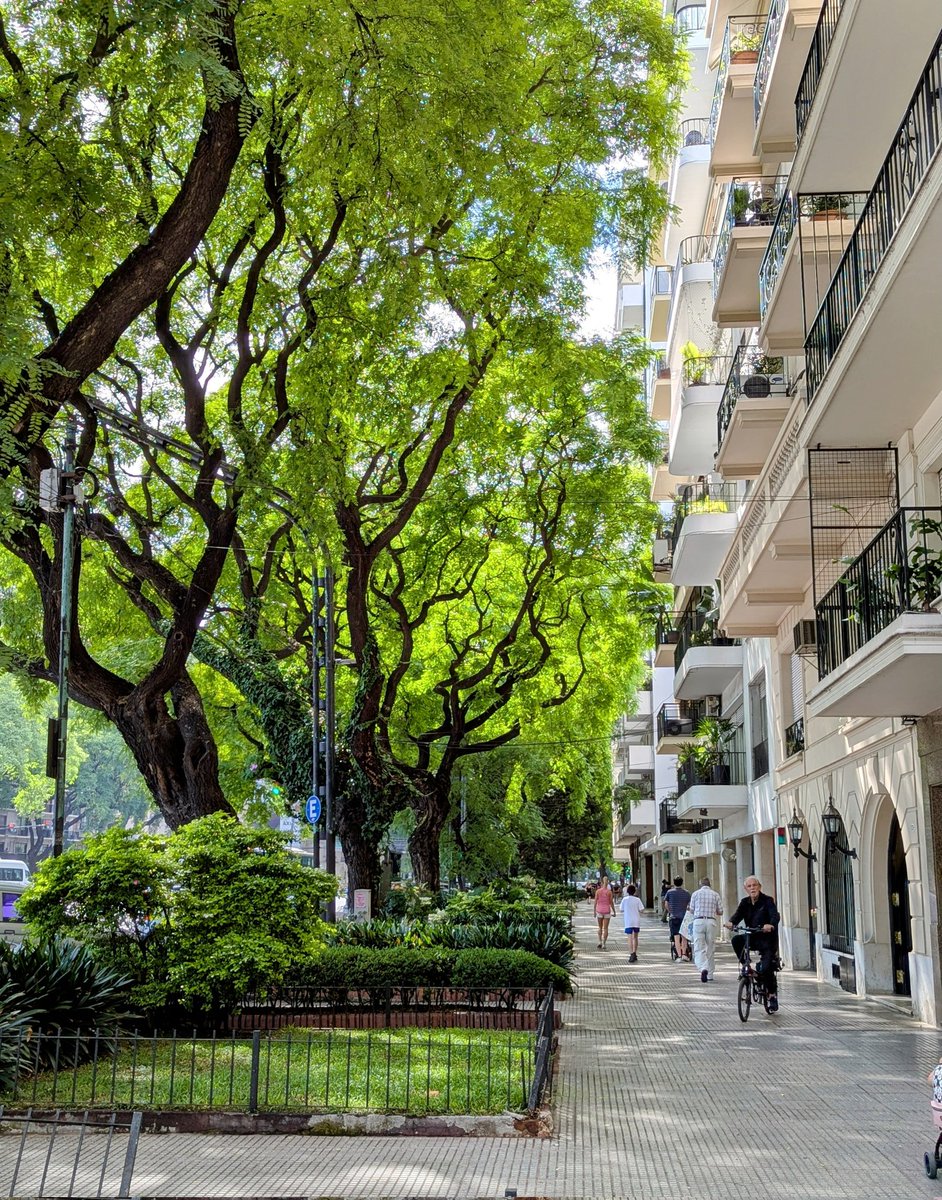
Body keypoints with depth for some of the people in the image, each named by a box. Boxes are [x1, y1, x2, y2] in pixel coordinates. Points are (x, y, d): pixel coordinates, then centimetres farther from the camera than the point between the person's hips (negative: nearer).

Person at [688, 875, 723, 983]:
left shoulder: (696, 894, 4)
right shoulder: (715, 894, 6)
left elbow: (692, 911, 8)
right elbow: (720, 912, 8)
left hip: (698, 921, -1)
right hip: (711, 921, 1)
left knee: (699, 948, -5)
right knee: (710, 948, 12)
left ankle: (703, 968, -29)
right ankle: (710, 974, 16)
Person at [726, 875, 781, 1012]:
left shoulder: (767, 901, -10)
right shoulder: (745, 902, 5)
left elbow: (775, 916, -25)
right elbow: (738, 914, -9)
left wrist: (770, 925, -48)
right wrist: (731, 922, -33)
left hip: (767, 940, -4)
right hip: (752, 938, 4)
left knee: (766, 969, -15)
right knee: (736, 940, -25)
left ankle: (773, 995, 9)